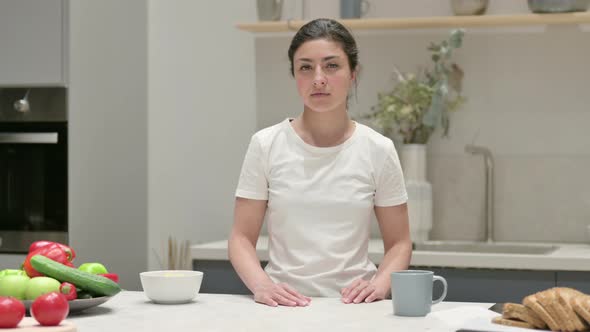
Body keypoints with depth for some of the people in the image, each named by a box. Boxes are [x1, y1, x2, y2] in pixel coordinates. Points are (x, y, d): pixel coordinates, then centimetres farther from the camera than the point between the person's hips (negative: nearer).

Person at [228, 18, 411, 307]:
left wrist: (379, 284, -13)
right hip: (284, 304, 0)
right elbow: (242, 237, 1)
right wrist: (261, 284, -18)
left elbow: (398, 243, 7)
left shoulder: (378, 150, 2)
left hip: (352, 304, 1)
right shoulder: (265, 145, 1)